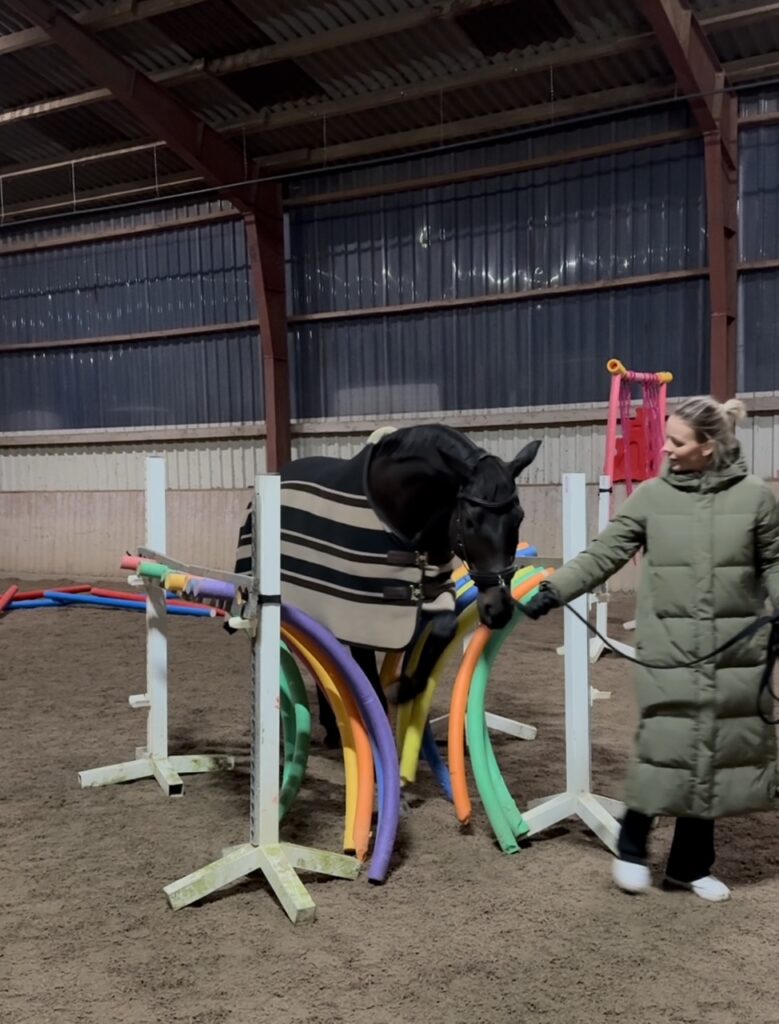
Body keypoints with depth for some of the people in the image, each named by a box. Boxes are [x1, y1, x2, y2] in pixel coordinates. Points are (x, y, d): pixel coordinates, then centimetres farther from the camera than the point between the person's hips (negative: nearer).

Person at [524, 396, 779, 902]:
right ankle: (632, 846, 22)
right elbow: (603, 554, -2)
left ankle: (691, 863, 27)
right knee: (665, 746, -2)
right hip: (669, 649, -1)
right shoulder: (652, 496, -2)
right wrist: (552, 590, -8)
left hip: (736, 650, 1)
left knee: (719, 750, 10)